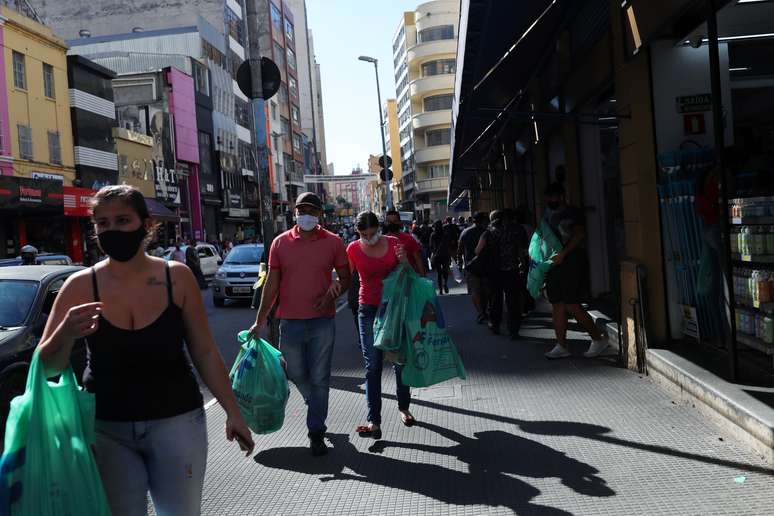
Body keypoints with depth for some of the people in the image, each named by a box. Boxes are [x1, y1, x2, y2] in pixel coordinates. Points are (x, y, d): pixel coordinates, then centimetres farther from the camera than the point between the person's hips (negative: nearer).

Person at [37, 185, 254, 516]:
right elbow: (47, 368, -5)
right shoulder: (81, 285, -5)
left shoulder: (177, 277, -5)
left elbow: (205, 353, 0)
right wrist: (65, 335, -26)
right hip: (106, 429, 1)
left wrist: (232, 411, 0)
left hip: (176, 420, 0)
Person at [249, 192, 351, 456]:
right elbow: (272, 284, 5)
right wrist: (260, 320, 4)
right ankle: (316, 407, 43)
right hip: (290, 322, 2)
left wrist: (333, 293, -14)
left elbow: (345, 278, 7)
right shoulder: (281, 243, 3)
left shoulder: (333, 242, 0)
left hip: (322, 322, -2)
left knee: (319, 379, 4)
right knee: (297, 375, 14)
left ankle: (317, 432, 16)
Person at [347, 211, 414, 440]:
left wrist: (404, 261, -17)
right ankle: (374, 422, -2)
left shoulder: (394, 243, -3)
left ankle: (403, 408, 31)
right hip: (369, 310, -1)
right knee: (372, 366, -2)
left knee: (400, 361, 10)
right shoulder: (353, 249, -4)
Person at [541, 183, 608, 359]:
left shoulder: (573, 213, -4)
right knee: (557, 306, 6)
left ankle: (599, 339, 3)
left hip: (572, 263, -8)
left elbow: (579, 235, -17)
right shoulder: (549, 216, 19)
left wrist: (562, 254, -25)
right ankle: (561, 346, 11)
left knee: (572, 306, -11)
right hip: (554, 264, 8)